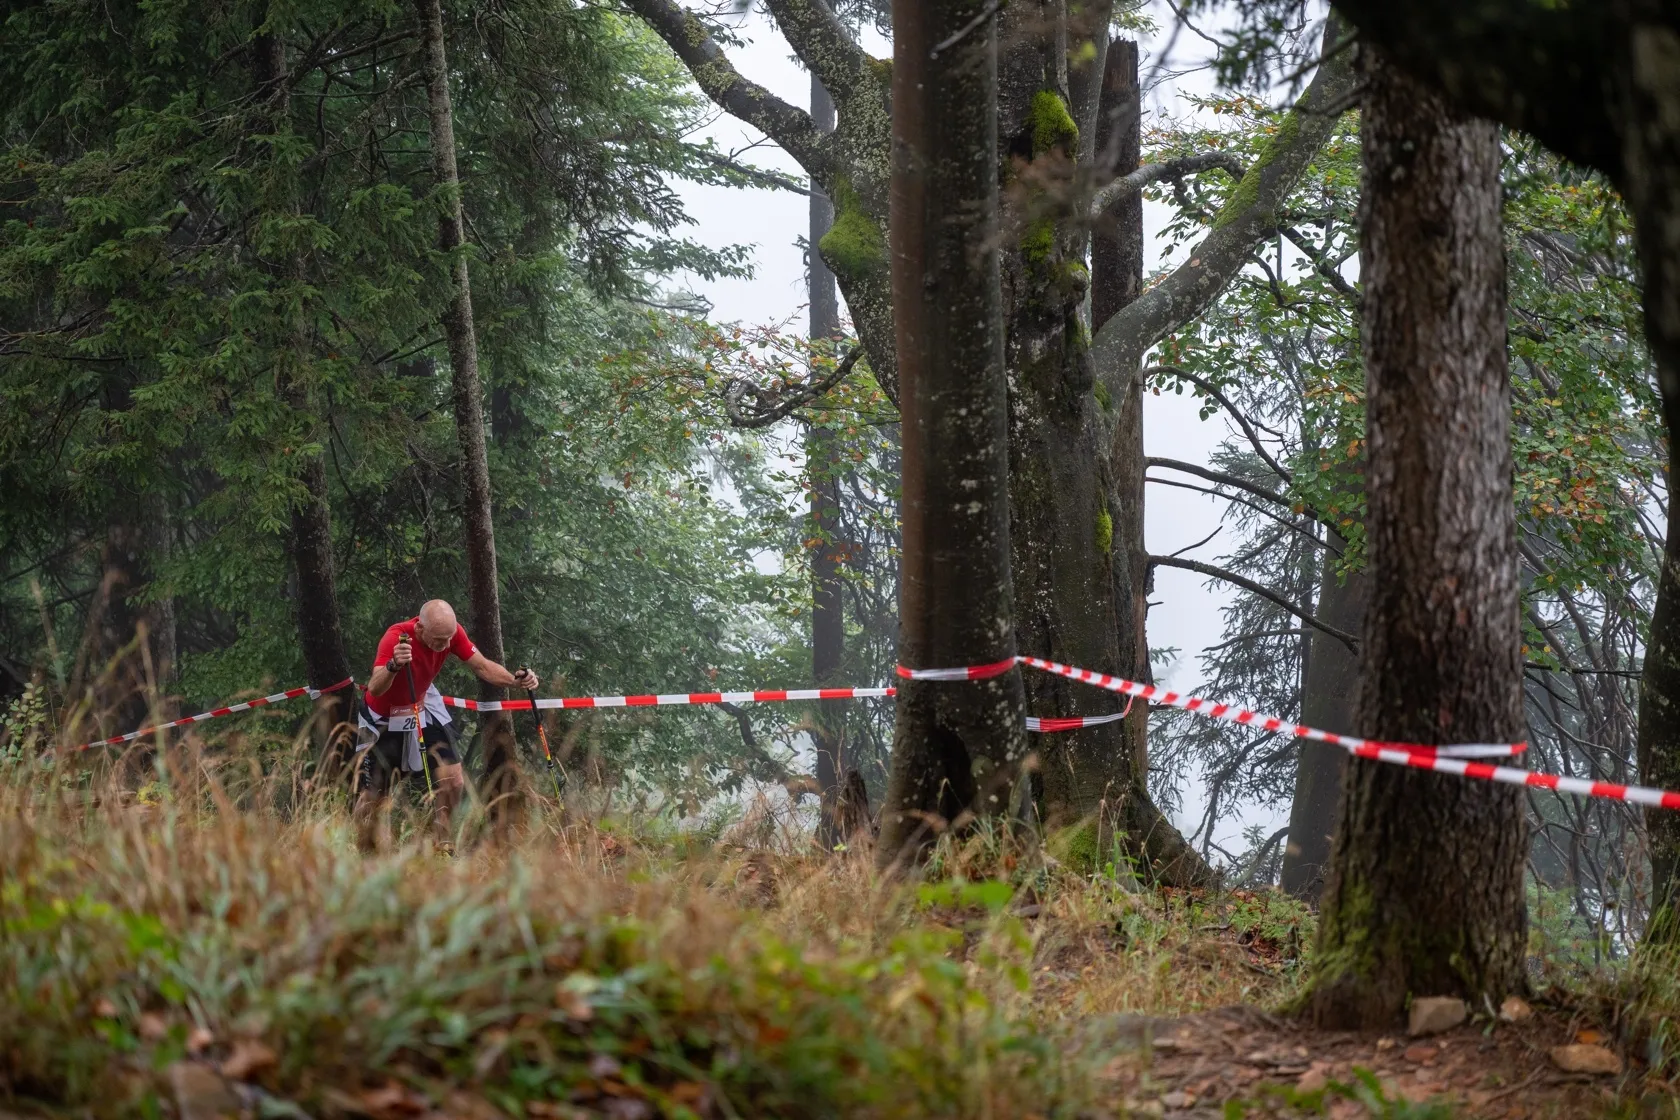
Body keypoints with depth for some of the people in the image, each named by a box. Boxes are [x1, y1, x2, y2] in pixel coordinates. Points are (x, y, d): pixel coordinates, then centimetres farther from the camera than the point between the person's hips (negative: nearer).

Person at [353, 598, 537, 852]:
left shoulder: (451, 632, -21)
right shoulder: (396, 638, -37)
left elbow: (482, 666, -16)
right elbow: (374, 689, -48)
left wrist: (515, 679, -35)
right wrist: (393, 666, -70)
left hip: (423, 707, 5)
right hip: (384, 717, -5)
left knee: (453, 783, -5)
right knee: (371, 797, -2)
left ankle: (441, 847, 10)